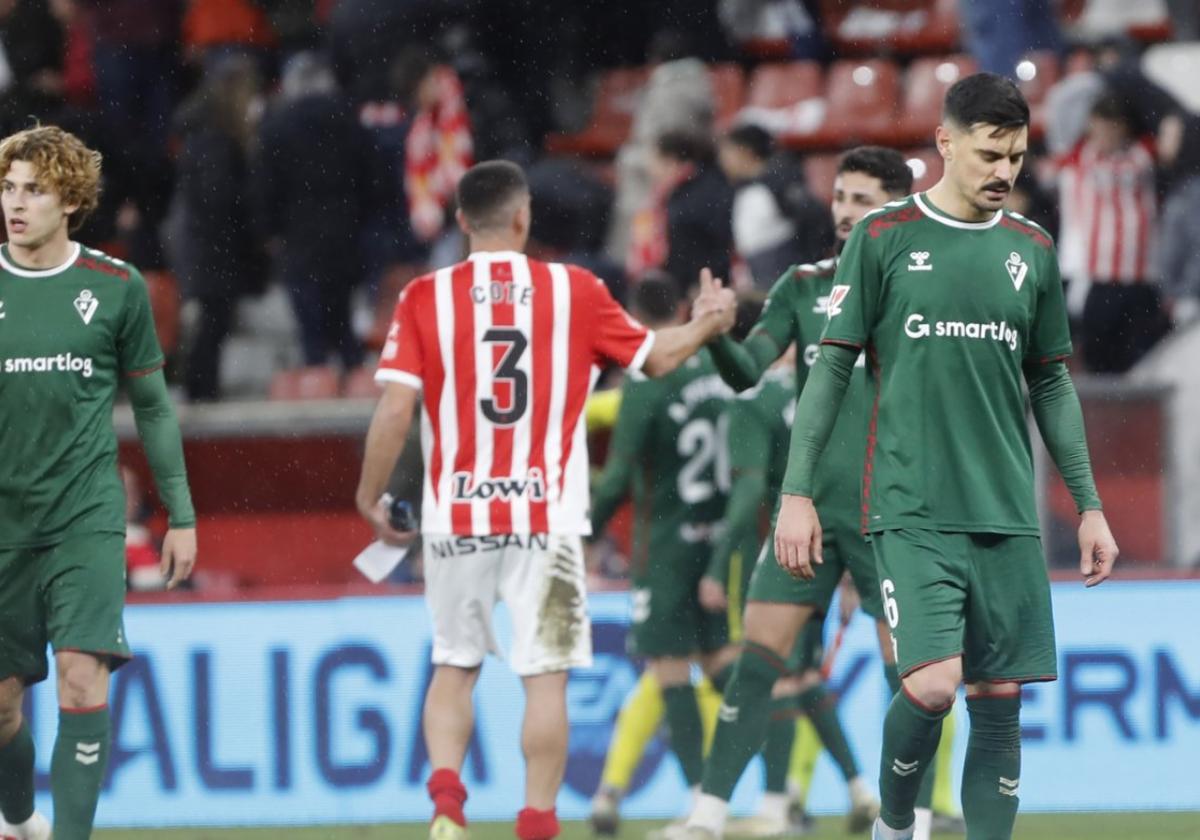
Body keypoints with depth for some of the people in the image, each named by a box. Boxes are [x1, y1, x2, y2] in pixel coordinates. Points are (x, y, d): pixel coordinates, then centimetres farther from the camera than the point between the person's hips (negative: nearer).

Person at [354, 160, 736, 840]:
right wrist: (710, 324, 33)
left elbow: (395, 408, -8)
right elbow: (658, 357, 13)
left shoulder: (425, 298, -2)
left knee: (455, 667, 15)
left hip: (457, 515, 1)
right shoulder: (574, 290, 1)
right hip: (545, 516, -1)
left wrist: (370, 498, 6)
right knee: (546, 675, 3)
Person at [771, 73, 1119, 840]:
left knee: (1000, 700, 1)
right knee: (934, 685, -16)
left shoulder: (1033, 250, 10)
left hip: (1007, 517, 4)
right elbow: (832, 367, 0)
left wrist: (1089, 503, 13)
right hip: (912, 511, -4)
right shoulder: (884, 237, -1)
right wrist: (798, 492, -5)